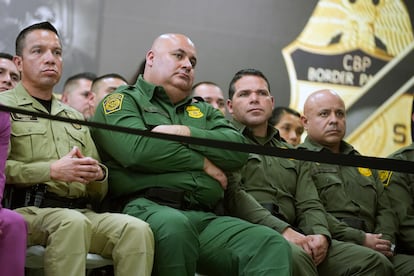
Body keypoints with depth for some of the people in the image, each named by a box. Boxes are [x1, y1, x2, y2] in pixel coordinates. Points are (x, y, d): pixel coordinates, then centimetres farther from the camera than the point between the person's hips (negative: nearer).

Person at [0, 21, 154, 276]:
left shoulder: (75, 118, 29)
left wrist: (98, 175, 3)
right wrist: (52, 170, -14)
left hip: (82, 211, 5)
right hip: (26, 208, -5)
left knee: (137, 229, -24)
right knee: (72, 223, -38)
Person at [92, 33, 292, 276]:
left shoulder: (203, 111, 29)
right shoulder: (122, 101, 13)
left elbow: (239, 149, 10)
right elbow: (138, 149, -9)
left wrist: (186, 133, -3)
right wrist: (202, 163, 1)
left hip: (207, 219, 5)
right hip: (147, 209, -5)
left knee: (272, 245, -22)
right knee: (175, 225, -41)